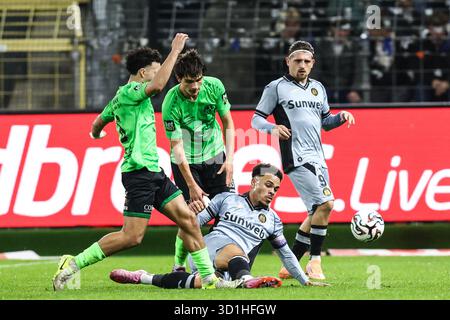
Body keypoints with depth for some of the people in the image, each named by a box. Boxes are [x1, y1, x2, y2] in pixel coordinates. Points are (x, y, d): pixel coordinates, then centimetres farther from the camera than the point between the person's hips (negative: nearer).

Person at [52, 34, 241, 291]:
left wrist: (96, 133, 56)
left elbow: (97, 127, 31)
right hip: (139, 172, -11)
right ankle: (73, 264, -6)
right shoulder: (129, 92, -11)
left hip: (154, 172, 11)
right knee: (132, 236, -13)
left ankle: (209, 279, 8)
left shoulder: (121, 98, 18)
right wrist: (175, 51, -23)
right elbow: (158, 85, -32)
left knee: (188, 219, 5)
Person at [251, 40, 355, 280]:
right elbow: (256, 119, 1)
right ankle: (314, 263, -11)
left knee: (316, 212, 10)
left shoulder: (318, 88, 19)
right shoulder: (276, 87, 1)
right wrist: (273, 128, -19)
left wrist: (341, 117, 5)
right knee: (325, 203, -19)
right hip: (297, 158, -8)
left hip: (317, 158, 8)